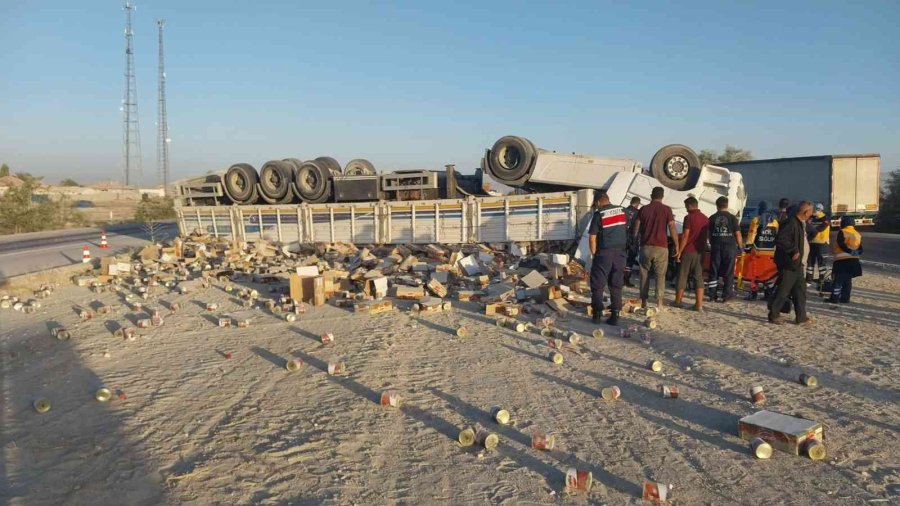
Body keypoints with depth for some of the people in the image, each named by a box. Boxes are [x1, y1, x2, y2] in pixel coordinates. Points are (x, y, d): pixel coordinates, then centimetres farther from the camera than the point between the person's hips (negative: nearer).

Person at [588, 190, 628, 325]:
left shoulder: (599, 214, -9)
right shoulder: (622, 211, 5)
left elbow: (593, 237, -9)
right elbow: (627, 230, 13)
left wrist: (593, 254, 1)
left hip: (604, 253, -4)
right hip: (620, 253, 4)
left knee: (597, 285, 6)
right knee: (616, 285, 9)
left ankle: (597, 314, 5)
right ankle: (615, 315, 7)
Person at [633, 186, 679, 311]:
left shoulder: (643, 209, 4)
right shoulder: (666, 209, -3)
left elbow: (636, 228, 4)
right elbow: (672, 228, -7)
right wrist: (676, 245, -1)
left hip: (646, 246, 2)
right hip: (661, 247, -2)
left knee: (644, 274, 11)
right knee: (660, 275, 2)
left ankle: (643, 301, 12)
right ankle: (659, 302, -4)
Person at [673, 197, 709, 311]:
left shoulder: (689, 217, -12)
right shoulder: (706, 219, 8)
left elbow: (685, 236, -15)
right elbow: (707, 235, 13)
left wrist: (679, 251, -11)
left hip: (688, 251, -5)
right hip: (700, 251, 5)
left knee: (682, 276, 6)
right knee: (699, 277, 5)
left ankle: (678, 301, 17)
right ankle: (699, 305, 1)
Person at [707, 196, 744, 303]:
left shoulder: (712, 218, 3)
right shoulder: (732, 218, -4)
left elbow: (709, 234, 8)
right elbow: (737, 234, -4)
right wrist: (740, 247, 7)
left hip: (716, 247, 2)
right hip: (729, 247, -2)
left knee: (714, 272, 7)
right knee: (728, 273, 4)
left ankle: (712, 296, 8)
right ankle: (727, 296, 5)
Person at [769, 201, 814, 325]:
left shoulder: (801, 223, 13)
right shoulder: (791, 223, -19)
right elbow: (780, 240, -27)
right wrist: (794, 251, -25)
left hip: (797, 264, 10)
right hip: (788, 264, -10)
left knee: (800, 290, 12)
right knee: (783, 291, -2)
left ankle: (801, 317, 18)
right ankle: (773, 315, 8)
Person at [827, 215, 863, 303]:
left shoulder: (842, 232, -7)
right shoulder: (858, 234, 15)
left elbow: (841, 244, -17)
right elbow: (860, 250, 12)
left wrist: (850, 251, -12)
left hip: (842, 260, -6)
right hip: (854, 260, 7)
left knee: (838, 280, -4)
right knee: (848, 280, 12)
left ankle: (834, 298, -6)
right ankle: (845, 298, 13)